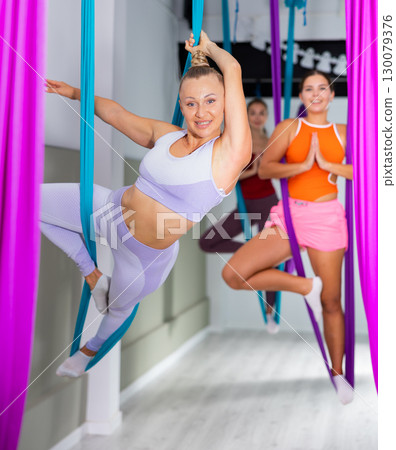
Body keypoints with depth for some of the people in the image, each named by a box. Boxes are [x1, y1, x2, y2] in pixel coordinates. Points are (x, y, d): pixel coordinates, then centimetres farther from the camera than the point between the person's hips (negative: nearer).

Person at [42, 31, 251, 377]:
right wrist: (76, 93, 15)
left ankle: (92, 349, 60)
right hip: (112, 210, 5)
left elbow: (233, 69, -24)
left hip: (146, 255, -5)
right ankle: (92, 275, 19)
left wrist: (207, 47, -7)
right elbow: (117, 113, 12)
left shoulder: (230, 152, -23)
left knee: (118, 308, 23)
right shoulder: (165, 134, -6)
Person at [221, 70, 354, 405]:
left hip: (327, 217, 0)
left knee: (331, 302, 4)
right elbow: (264, 169, -6)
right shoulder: (289, 128, 5)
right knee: (233, 274, -16)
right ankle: (306, 287, -1)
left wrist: (326, 164, -12)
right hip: (289, 216, 1)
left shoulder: (343, 133, 8)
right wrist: (303, 165, -19)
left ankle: (338, 373, 22)